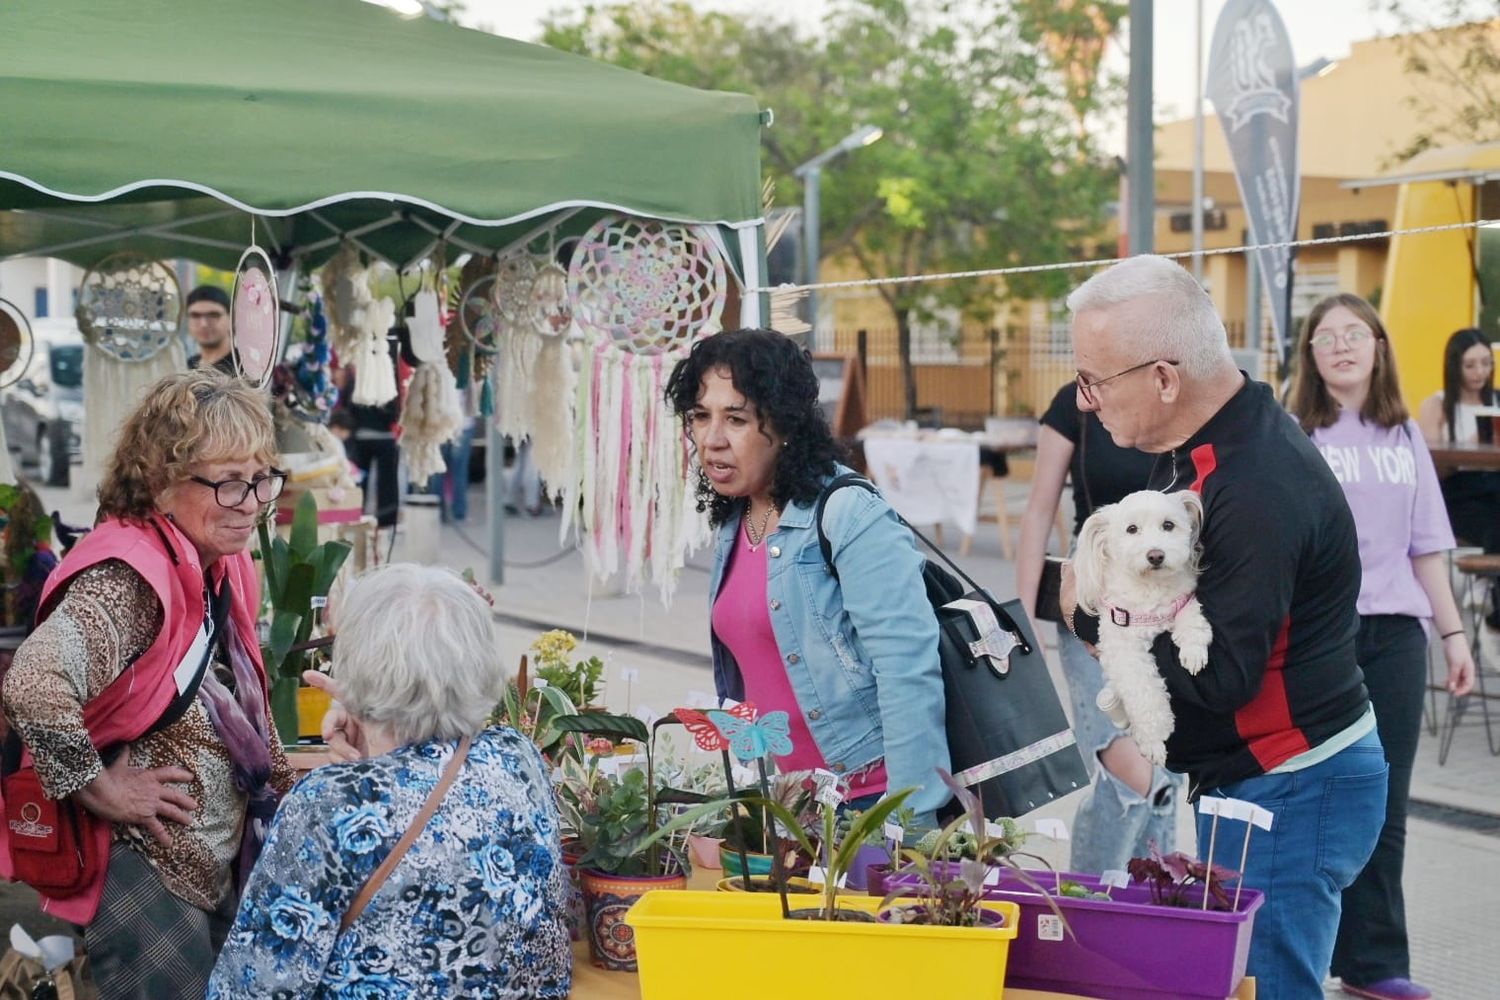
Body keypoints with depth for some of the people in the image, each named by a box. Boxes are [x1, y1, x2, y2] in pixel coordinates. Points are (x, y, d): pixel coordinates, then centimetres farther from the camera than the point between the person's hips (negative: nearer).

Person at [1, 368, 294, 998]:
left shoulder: (224, 567, 2)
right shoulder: (128, 579, -26)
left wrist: (278, 779, 14)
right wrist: (100, 790, -30)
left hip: (223, 868, 9)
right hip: (145, 871, -9)